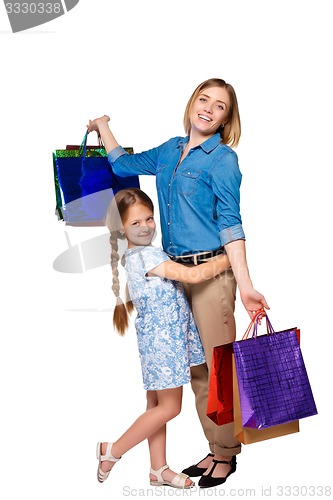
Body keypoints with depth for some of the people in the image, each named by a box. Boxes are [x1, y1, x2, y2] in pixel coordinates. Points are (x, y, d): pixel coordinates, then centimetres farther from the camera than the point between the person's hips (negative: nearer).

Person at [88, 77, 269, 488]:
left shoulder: (222, 159, -5)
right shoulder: (170, 151, 13)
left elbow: (230, 222, -11)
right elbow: (125, 164, 29)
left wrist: (244, 285, -17)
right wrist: (103, 126, 35)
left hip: (211, 271, -6)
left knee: (219, 366, -2)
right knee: (195, 367, 11)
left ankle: (227, 455, 13)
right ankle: (215, 449, 22)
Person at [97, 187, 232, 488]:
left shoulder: (134, 256, 10)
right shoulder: (148, 255, -21)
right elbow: (193, 275, -23)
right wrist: (229, 258, -12)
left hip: (160, 339, 10)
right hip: (163, 340, -10)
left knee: (157, 404, 14)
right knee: (169, 407, -1)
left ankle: (159, 469, 24)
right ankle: (112, 452, 8)